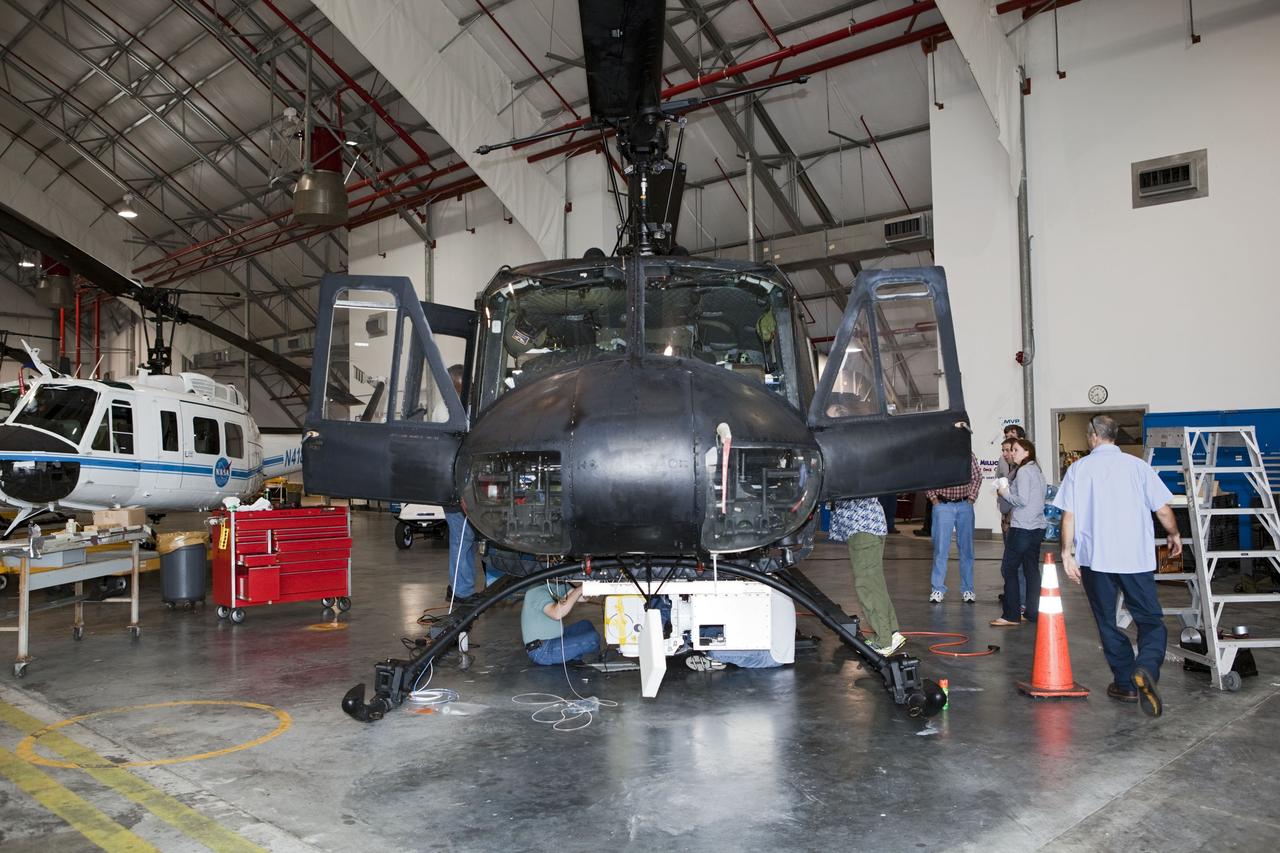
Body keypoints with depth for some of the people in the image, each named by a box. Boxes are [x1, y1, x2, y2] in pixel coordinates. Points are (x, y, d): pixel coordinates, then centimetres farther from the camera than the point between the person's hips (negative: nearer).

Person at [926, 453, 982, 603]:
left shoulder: (969, 456, -1)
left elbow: (977, 477, 9)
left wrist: (971, 497, 2)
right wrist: (933, 498, -2)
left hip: (964, 506, 2)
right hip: (942, 505, -2)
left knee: (966, 548, 8)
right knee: (940, 548, 0)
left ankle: (967, 589, 18)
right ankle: (938, 589, 9)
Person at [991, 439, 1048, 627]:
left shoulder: (1023, 471, -11)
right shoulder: (1037, 470, 16)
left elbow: (1022, 499, -19)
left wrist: (1005, 493, -4)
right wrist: (1006, 493, 12)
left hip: (1022, 527, -9)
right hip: (1037, 527, 9)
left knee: (1009, 569, -4)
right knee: (1032, 569, 10)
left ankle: (1011, 615, -3)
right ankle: (1033, 613, 12)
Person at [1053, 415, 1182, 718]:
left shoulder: (1079, 468, 1)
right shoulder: (1137, 465, 3)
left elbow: (1069, 516, -6)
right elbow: (1163, 510, 3)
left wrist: (1067, 553, -1)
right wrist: (1174, 535, 22)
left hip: (1095, 558, 0)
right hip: (1137, 557, 0)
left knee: (1108, 623, 13)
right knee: (1151, 620, 8)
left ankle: (1126, 683, 17)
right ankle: (1146, 669, -18)